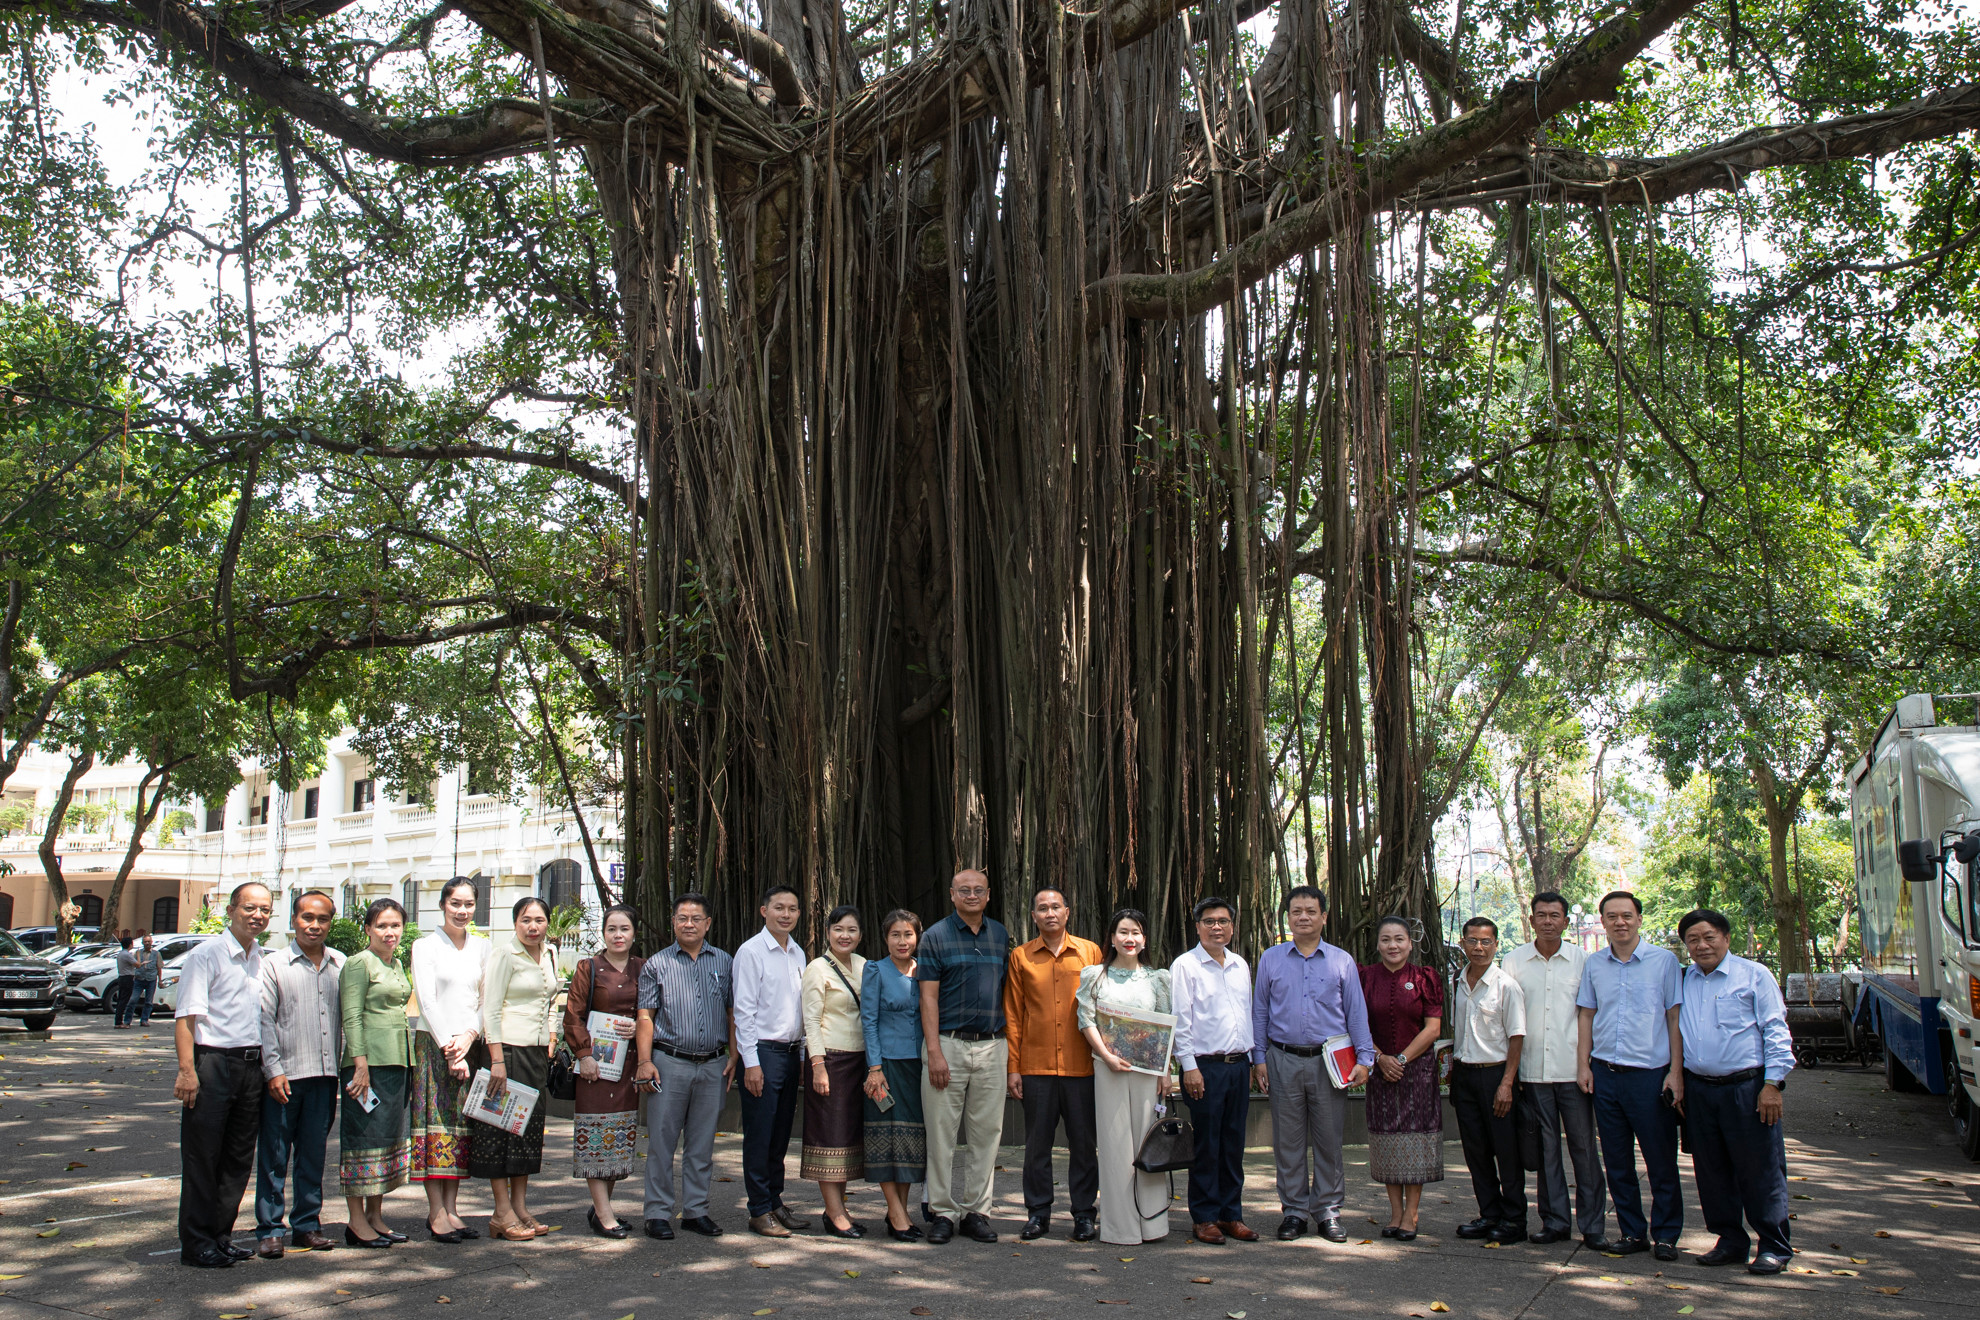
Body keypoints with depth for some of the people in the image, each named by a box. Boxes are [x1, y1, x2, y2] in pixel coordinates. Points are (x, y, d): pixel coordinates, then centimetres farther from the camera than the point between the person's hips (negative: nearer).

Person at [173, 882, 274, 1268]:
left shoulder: (264, 960, 14)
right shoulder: (207, 955, -6)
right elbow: (186, 1017, -11)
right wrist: (187, 1070, -19)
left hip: (252, 1066, 7)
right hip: (213, 1062, -6)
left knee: (239, 1158, 10)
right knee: (202, 1159, -1)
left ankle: (220, 1237, 20)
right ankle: (196, 1245, 7)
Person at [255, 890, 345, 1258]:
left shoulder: (340, 965, 9)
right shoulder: (274, 965, 0)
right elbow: (264, 1020, -3)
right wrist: (273, 1070, -11)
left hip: (325, 1075, 3)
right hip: (284, 1076, -3)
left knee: (313, 1155, 11)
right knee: (274, 1156, 1)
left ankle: (307, 1224, 20)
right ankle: (269, 1229, 10)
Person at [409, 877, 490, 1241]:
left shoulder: (481, 947, 11)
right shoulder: (426, 946, -1)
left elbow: (487, 1000, 9)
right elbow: (427, 1002, -7)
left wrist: (469, 1036, -8)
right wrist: (449, 1048, -13)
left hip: (471, 1044, 4)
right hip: (434, 1044, -4)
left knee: (463, 1124, 3)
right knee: (436, 1123, -6)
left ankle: (451, 1209, 8)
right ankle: (436, 1214, -3)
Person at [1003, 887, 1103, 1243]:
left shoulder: (1090, 952, 6)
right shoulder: (1021, 957, 6)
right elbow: (1012, 1015, 6)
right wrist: (1013, 1067, 1)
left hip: (1081, 1066, 0)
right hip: (1036, 1066, 0)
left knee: (1083, 1144, 5)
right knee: (1037, 1143, 6)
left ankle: (1084, 1214, 16)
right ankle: (1038, 1213, 18)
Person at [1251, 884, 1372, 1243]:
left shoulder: (1342, 961, 7)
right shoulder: (1271, 960, 8)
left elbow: (1356, 1012, 7)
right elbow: (1260, 1012, 10)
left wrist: (1364, 1059, -1)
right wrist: (1259, 1058, 2)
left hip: (1329, 1062, 0)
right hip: (1284, 1061, 0)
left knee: (1329, 1140, 3)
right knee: (1288, 1142, 5)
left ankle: (1327, 1211, 13)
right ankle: (1294, 1210, 14)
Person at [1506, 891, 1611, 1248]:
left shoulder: (1581, 961, 3)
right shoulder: (1514, 962, 6)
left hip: (1573, 1069, -1)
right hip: (1532, 1071, 1)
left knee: (1584, 1146, 0)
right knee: (1544, 1149, 7)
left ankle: (1593, 1225, 8)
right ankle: (1555, 1221, 16)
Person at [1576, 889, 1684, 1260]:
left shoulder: (1664, 961, -1)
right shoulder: (1594, 964, 9)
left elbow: (1675, 1018, -2)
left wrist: (1676, 1072, -7)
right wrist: (1583, 1065, 6)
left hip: (1650, 1074, -3)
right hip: (1605, 1073, 4)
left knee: (1662, 1160, 2)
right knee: (1617, 1161, 9)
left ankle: (1666, 1235, 14)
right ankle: (1632, 1232, 20)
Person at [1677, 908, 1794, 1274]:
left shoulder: (1754, 976, 0)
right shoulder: (1683, 980, 12)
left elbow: (1776, 1031, -3)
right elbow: (1673, 1031, 20)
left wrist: (1772, 1084, -10)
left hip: (1746, 1088, -5)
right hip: (1698, 1090, 5)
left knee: (1759, 1171, -1)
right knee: (1712, 1172, 10)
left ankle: (1774, 1248, 10)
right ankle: (1730, 1242, 22)